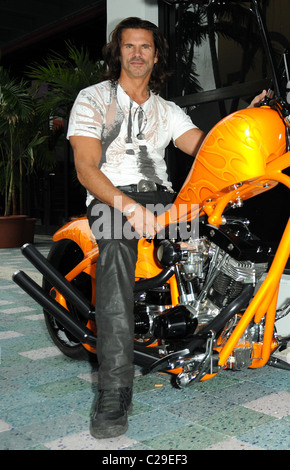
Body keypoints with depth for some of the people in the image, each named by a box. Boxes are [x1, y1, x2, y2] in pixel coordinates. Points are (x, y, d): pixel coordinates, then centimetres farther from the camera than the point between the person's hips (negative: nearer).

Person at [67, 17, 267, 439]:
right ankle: (114, 389, -43)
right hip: (109, 196, -4)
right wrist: (128, 206, -21)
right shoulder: (93, 98, 10)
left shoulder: (168, 111, 24)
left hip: (160, 196, 5)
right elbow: (86, 168, -4)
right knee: (117, 246, -38)